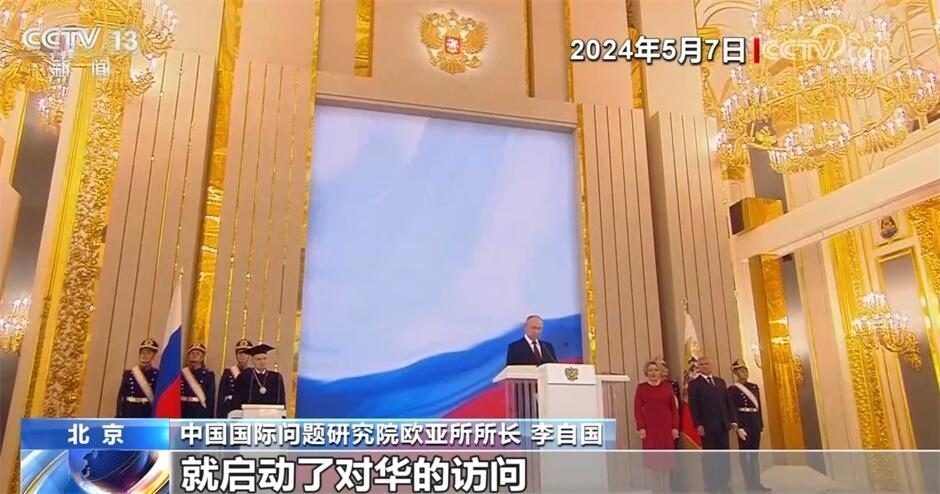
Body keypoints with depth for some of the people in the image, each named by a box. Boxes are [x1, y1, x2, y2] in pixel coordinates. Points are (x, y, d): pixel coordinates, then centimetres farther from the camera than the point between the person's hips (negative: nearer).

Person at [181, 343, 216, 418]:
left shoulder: (209, 374, 2)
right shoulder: (181, 373, 8)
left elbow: (211, 399, 1)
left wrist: (209, 419, -4)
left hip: (201, 413, -2)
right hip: (184, 413, 2)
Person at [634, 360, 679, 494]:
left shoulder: (667, 386, 6)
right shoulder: (641, 387, 3)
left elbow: (674, 408, 5)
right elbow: (637, 409, -1)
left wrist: (675, 426, -2)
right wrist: (640, 427, -9)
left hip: (666, 426, 1)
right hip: (649, 427, -1)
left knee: (666, 456, 3)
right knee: (654, 456, -1)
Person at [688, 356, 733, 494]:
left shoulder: (720, 381, 15)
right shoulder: (694, 384, -2)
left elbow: (727, 402, 14)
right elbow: (693, 406, -8)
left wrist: (731, 419, 5)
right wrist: (698, 425, -15)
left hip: (723, 424, 5)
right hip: (707, 426, -5)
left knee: (724, 455, 8)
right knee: (709, 457, 1)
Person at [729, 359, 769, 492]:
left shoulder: (754, 387, 12)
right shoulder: (732, 389, -7)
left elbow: (759, 406, 15)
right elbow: (733, 409, -12)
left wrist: (761, 424, 13)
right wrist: (737, 427, -19)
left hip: (755, 422, 6)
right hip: (743, 422, -6)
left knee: (755, 453, 10)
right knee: (744, 452, -1)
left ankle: (757, 482, 16)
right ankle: (749, 484, 3)